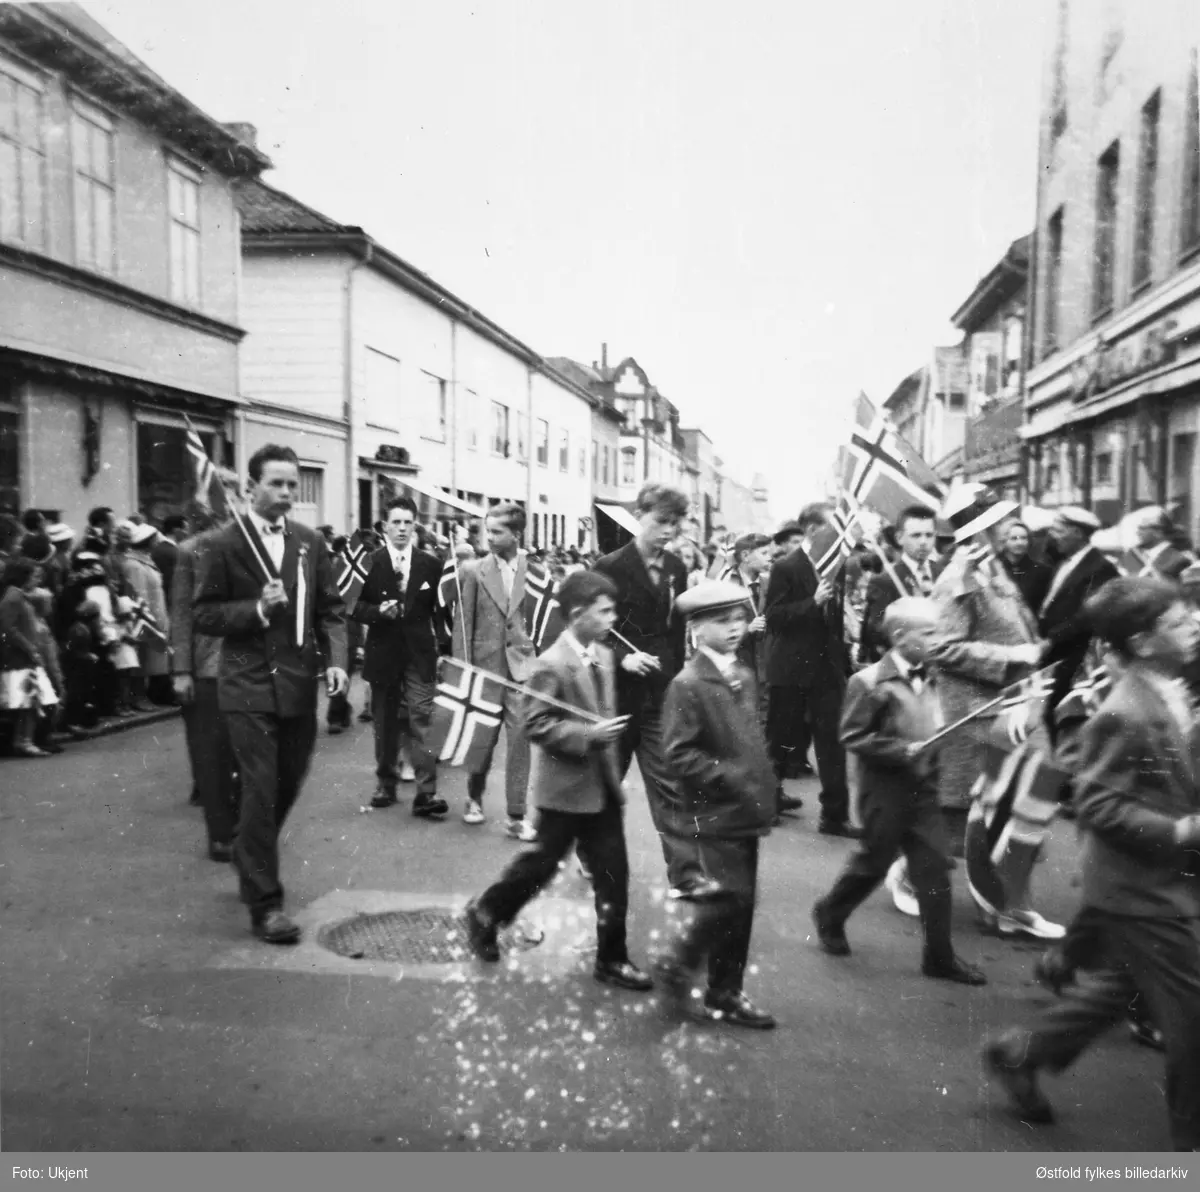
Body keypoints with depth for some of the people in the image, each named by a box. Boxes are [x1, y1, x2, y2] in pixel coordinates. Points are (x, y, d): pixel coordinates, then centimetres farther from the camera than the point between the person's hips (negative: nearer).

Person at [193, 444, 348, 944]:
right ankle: (265, 904, 6)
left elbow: (329, 610, 9)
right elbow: (202, 616, -3)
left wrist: (335, 659, -7)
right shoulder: (226, 544, -5)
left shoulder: (311, 543, 6)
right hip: (249, 686, -5)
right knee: (261, 791, -5)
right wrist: (257, 608, -18)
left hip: (299, 683, 5)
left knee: (287, 786, 17)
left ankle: (250, 858, 44)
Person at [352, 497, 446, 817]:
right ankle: (386, 783, 26)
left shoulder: (430, 565, 4)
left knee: (422, 721, -7)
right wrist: (377, 611, -19)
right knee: (385, 722, 11)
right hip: (384, 654, 1)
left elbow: (439, 609, 6)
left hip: (420, 654, 0)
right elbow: (354, 607, 0)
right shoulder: (368, 563, 0)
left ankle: (426, 793, -8)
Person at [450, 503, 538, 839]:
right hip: (484, 667, 0)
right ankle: (474, 797, 35)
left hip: (521, 667, 0)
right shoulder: (473, 571, -1)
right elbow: (462, 626, -1)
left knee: (520, 741, -3)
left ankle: (516, 817, 6)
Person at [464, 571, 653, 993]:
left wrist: (607, 734, 8)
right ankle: (485, 913, 33)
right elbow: (536, 725, -19)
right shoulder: (551, 665, -17)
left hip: (603, 784, 7)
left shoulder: (604, 656, 6)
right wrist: (588, 736, -25)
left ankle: (611, 959, 20)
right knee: (542, 862, 9)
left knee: (613, 874, 8)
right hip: (565, 787, -7)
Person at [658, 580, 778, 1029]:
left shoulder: (743, 677, 11)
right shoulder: (687, 684, -13)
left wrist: (765, 783, 9)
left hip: (746, 812, 8)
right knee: (731, 898, -11)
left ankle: (726, 994, 26)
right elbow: (680, 754, -18)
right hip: (714, 814, -8)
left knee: (741, 904, 12)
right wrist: (730, 777, -20)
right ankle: (680, 967, 12)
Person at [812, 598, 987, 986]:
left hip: (923, 789, 6)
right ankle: (829, 914, 33)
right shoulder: (870, 682, -14)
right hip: (885, 790, -6)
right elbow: (853, 737, -15)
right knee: (873, 863, 8)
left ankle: (940, 956, 13)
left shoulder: (930, 679, 5)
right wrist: (903, 750, -21)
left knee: (934, 868, 4)